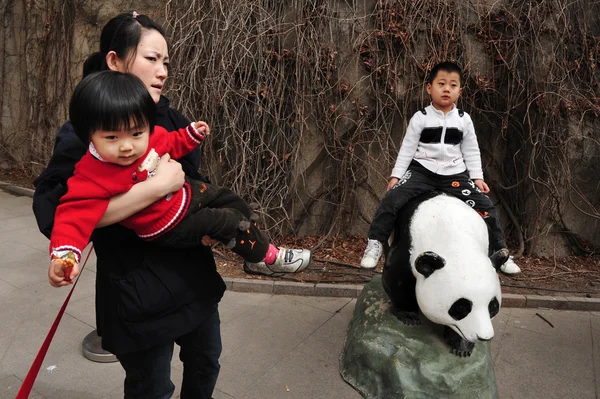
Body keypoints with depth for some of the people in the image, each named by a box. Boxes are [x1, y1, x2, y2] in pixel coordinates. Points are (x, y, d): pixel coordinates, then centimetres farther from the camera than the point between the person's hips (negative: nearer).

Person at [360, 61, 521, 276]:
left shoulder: (464, 119, 5)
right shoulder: (420, 118, -2)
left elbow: (471, 151, 10)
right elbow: (407, 148, -1)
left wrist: (477, 177, 4)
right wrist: (396, 175, -5)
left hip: (455, 174, 3)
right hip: (422, 171, -2)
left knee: (485, 207, -3)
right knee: (392, 200, -23)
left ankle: (500, 252, 17)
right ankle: (375, 243, -6)